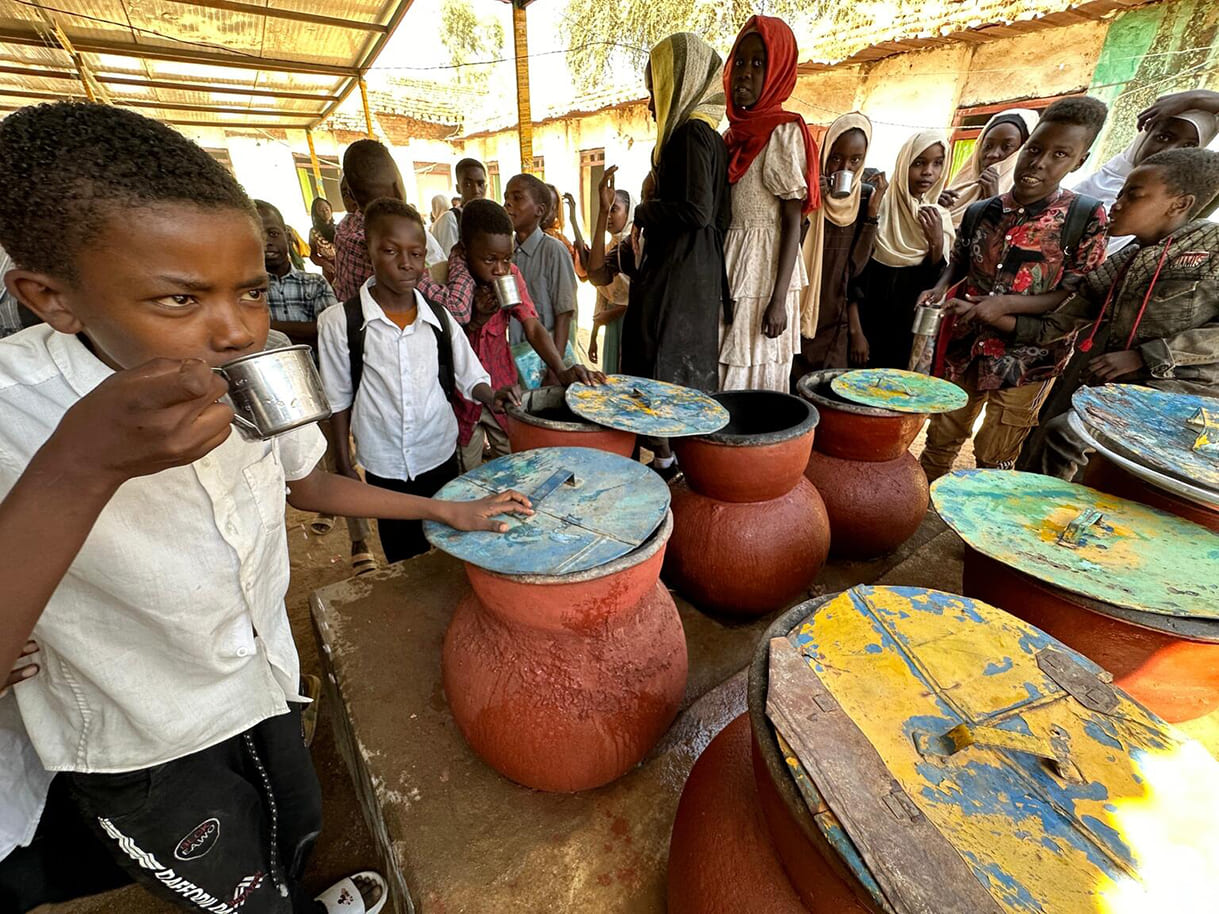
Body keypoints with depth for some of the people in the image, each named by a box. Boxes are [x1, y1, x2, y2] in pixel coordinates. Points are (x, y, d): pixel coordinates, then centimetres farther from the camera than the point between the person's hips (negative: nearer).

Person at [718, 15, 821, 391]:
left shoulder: (783, 132, -6)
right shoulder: (733, 133, 15)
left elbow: (793, 221, -12)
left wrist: (779, 298, -18)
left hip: (760, 271, -7)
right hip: (727, 266, 7)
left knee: (753, 377, -2)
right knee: (722, 376, 10)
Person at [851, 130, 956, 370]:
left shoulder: (940, 218, 5)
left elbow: (935, 285, 3)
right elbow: (853, 274, -9)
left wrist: (937, 243, -13)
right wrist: (855, 331, -12)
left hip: (909, 332, 4)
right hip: (868, 323, -3)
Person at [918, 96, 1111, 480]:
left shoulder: (1087, 217, -8)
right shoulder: (981, 211, 2)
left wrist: (1006, 304, -24)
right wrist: (939, 290, -5)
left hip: (1027, 359, -3)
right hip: (964, 347, 3)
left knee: (994, 458, 9)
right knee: (940, 440, 15)